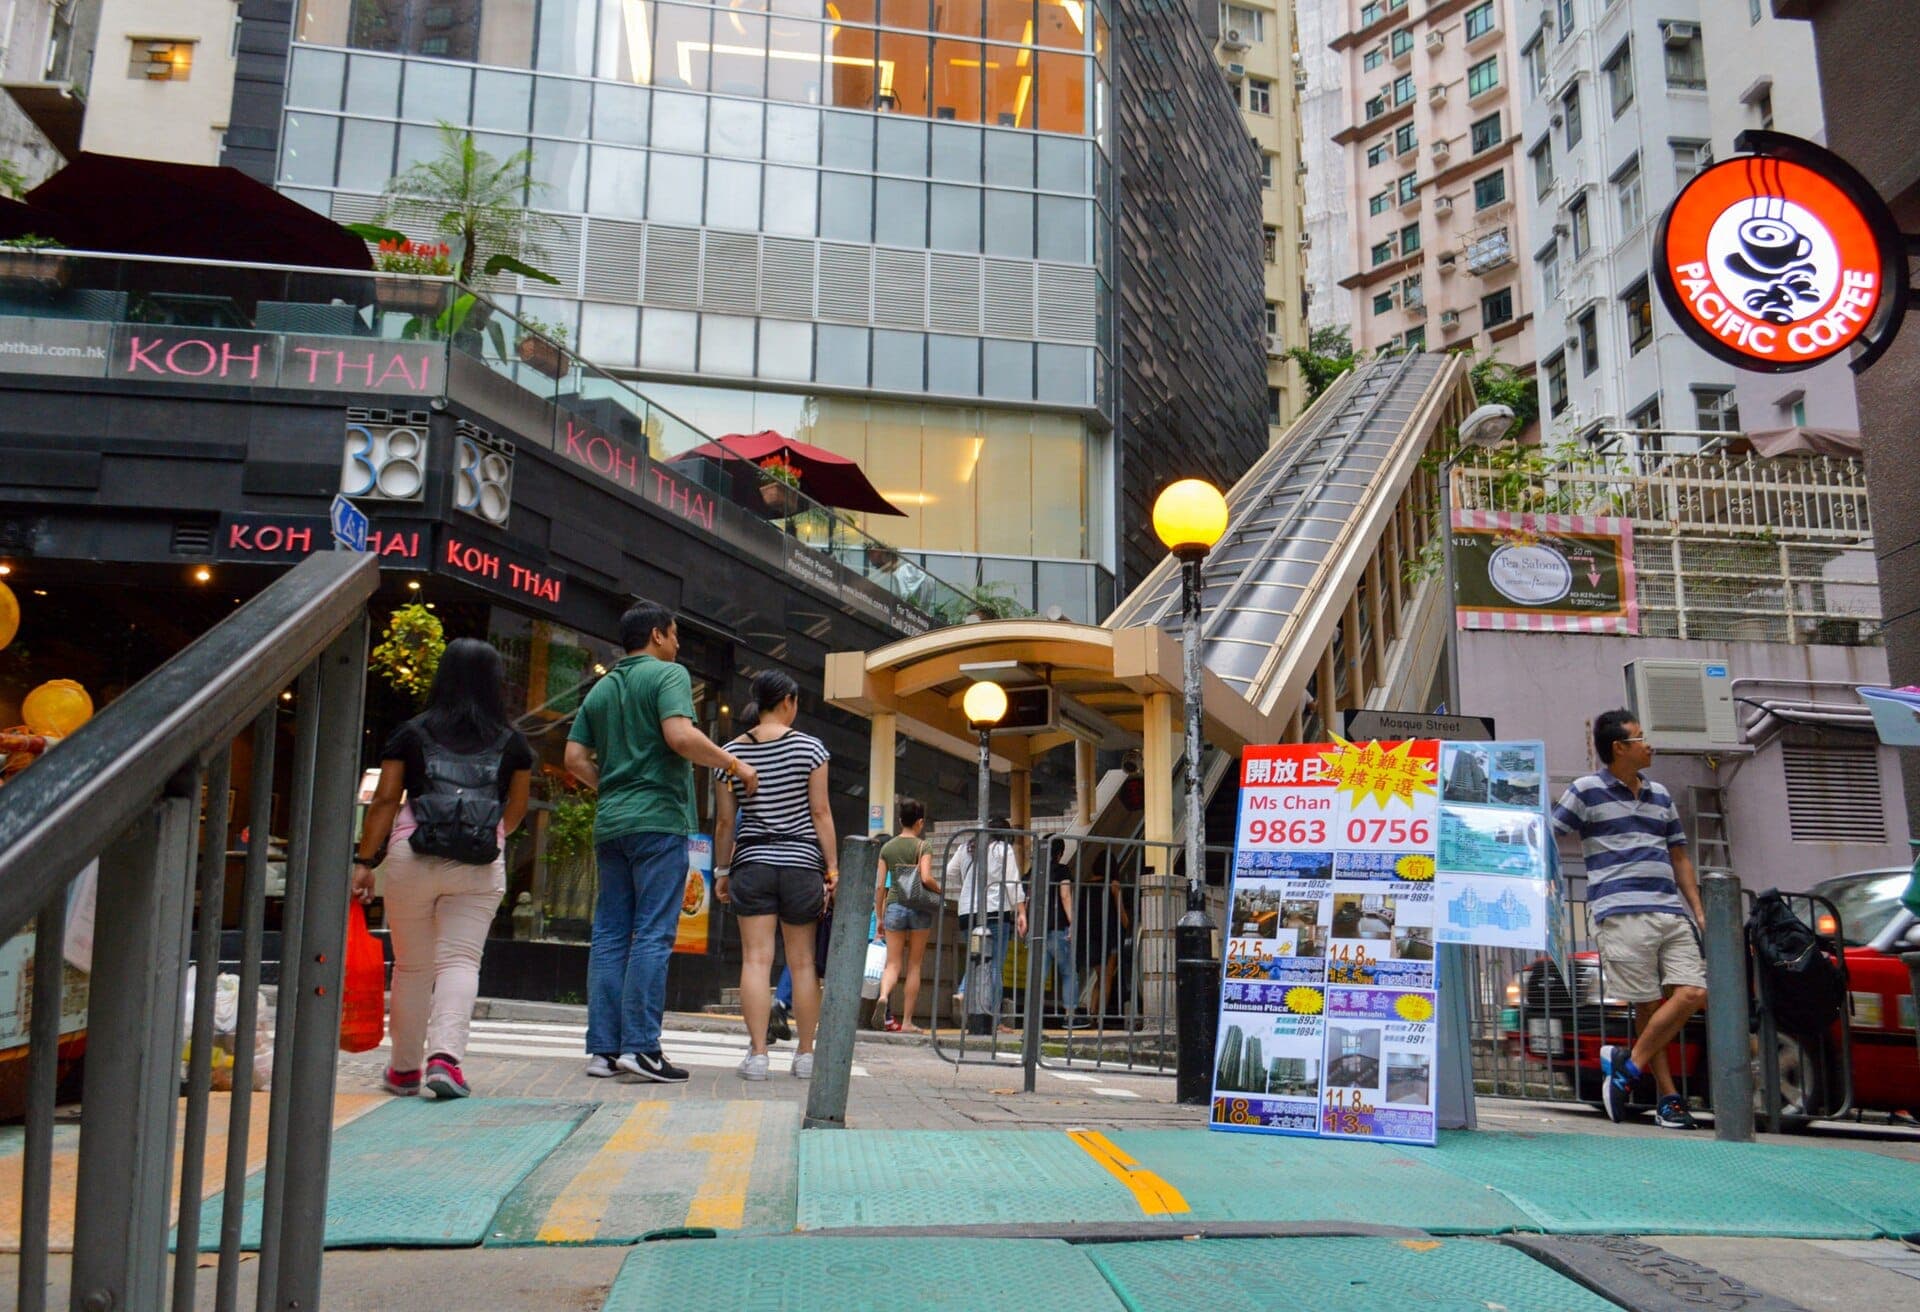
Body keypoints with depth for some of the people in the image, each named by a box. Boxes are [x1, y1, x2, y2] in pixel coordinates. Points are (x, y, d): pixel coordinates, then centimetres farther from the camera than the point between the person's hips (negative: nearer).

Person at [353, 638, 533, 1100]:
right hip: (480, 869, 0)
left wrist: (365, 861, 5)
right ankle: (446, 1055, -19)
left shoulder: (411, 733, 4)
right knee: (461, 960, 0)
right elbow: (517, 808, 14)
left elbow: (385, 800, 1)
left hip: (411, 859, 0)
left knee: (412, 966, 11)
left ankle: (404, 1068, 22)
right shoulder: (511, 742, 7)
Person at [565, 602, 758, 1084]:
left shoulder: (601, 689, 17)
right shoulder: (668, 674, -3)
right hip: (658, 818, -7)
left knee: (609, 935, 7)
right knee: (653, 935, -6)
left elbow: (575, 758, 13)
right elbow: (680, 735, -19)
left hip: (610, 823, 7)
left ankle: (604, 1048, 7)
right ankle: (641, 1046, -8)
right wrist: (734, 763, -8)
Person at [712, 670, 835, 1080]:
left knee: (756, 959, -2)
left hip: (752, 864, 1)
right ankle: (806, 1054, 12)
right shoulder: (809, 747, -2)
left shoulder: (732, 752, 4)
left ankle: (757, 1054, -6)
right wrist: (832, 868, 1)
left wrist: (722, 870, 14)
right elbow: (820, 812, -3)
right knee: (803, 962, 6)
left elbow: (725, 822, 5)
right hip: (802, 864, -1)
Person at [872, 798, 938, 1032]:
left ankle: (883, 996, -26)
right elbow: (926, 878, -19)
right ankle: (907, 1021, 9)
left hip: (894, 906, 3)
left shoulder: (887, 847, 7)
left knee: (893, 963, 6)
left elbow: (880, 885, 6)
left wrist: (879, 917, 13)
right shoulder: (923, 846, -4)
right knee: (914, 965, 8)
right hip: (919, 908, -2)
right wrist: (940, 889, 2)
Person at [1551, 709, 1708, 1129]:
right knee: (1648, 1006, -5)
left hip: (1672, 914, 6)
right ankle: (1668, 1098, 4)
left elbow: (1679, 858, 24)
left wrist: (1698, 910, 16)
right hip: (1622, 914, -6)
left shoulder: (1660, 796, 22)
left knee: (1693, 993, -9)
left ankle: (1628, 1065, 2)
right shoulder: (1587, 791, 4)